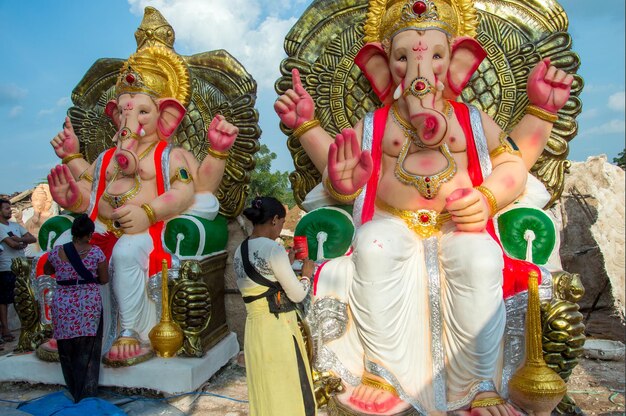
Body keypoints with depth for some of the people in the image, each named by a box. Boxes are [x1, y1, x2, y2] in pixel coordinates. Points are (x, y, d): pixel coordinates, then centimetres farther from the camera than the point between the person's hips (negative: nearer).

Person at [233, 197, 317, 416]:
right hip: (279, 328, -8)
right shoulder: (273, 249, -16)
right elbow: (297, 294, -12)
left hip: (255, 328, 8)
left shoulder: (240, 252, 8)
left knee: (265, 392, 19)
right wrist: (306, 274, 6)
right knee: (288, 392, 7)